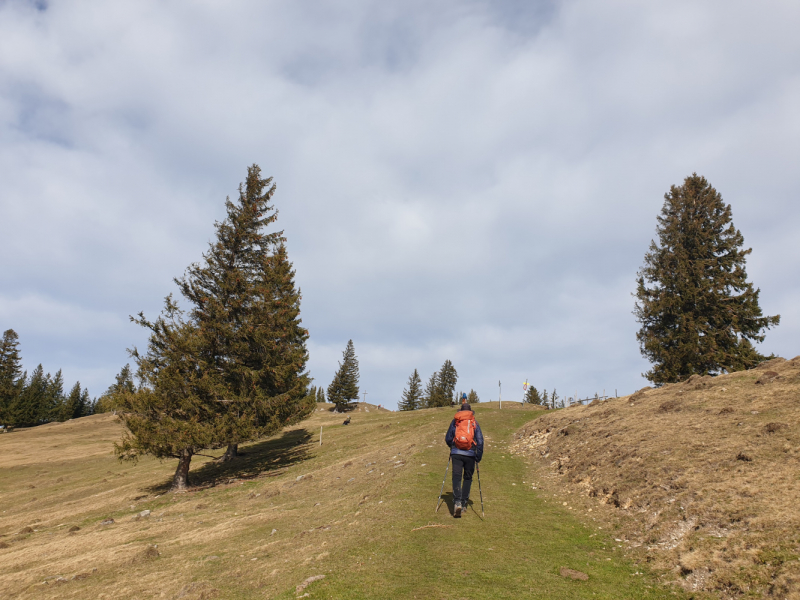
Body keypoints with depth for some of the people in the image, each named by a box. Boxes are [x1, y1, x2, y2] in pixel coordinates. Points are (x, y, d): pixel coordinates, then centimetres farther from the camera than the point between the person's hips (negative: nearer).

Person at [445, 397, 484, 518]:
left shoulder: (455, 422, 8)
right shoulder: (474, 423, 6)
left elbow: (448, 439, 11)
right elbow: (480, 441, 1)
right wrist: (478, 457, 8)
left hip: (456, 454, 0)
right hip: (470, 455, 0)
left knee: (456, 477, -2)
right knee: (468, 478, 14)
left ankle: (457, 502, -21)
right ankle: (464, 504, 15)